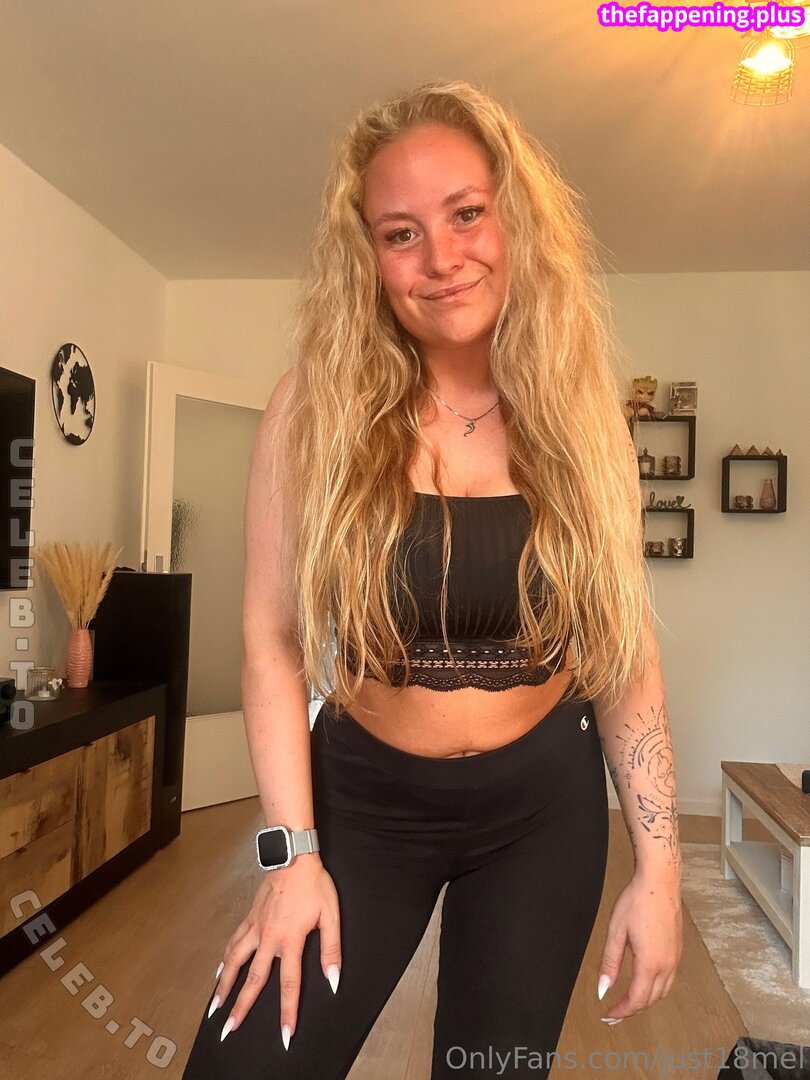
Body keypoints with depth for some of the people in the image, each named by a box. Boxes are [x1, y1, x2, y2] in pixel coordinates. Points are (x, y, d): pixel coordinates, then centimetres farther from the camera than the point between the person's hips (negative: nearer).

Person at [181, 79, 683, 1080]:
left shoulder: (579, 415, -7)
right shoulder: (316, 406, -12)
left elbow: (625, 649, -3)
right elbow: (272, 639, -10)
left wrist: (658, 866, -3)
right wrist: (291, 853, -10)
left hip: (543, 806, 2)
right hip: (360, 794, -1)